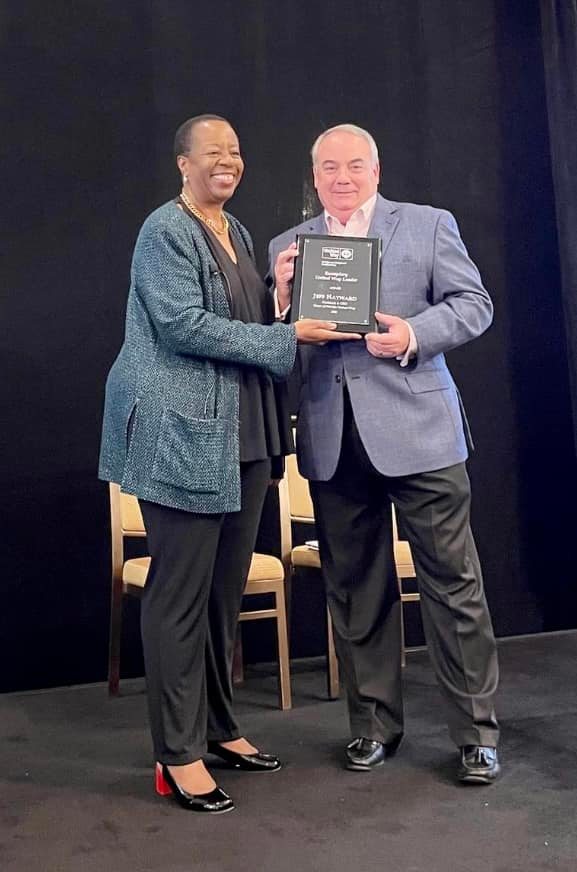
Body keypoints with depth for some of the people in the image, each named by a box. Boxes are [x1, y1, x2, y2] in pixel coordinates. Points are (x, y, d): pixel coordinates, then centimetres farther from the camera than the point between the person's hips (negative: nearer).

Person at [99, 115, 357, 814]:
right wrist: (287, 337, -15)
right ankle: (178, 754, 7)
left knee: (227, 587, 13)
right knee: (181, 593, -3)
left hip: (242, 435, 8)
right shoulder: (165, 230, -6)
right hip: (182, 435, -8)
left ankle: (218, 726, 27)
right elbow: (183, 325, -17)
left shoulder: (236, 231, 19)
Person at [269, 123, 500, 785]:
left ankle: (476, 730, 13)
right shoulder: (288, 246, 14)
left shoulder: (428, 226, 6)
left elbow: (474, 304, 1)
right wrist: (282, 298, -10)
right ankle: (373, 723, 26)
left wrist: (414, 335, -16)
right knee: (354, 586, 11)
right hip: (332, 440, 3)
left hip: (415, 429, -3)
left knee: (451, 580, 0)